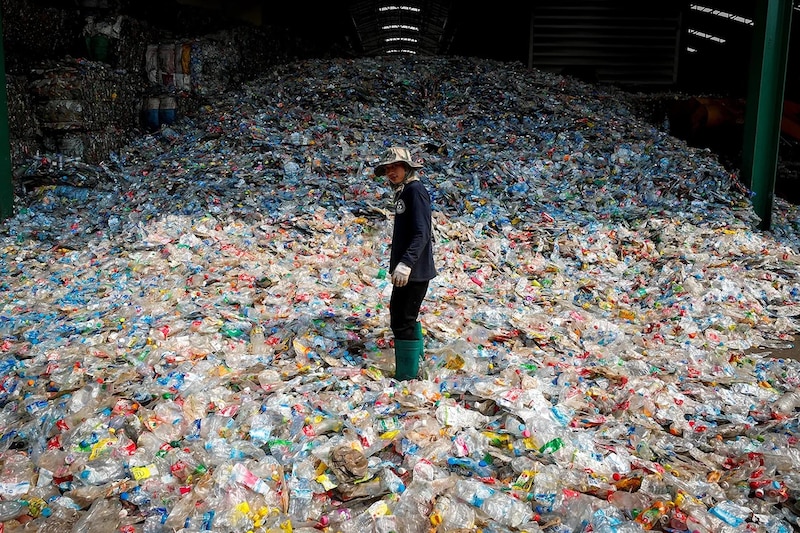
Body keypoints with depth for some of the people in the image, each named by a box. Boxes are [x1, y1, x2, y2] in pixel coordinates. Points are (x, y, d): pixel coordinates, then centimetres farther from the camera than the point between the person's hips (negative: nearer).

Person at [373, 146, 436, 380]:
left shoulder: (415, 190, -15)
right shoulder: (403, 192, 14)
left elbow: (421, 233, -25)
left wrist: (406, 263, -33)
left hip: (414, 271, -11)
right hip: (404, 270, 11)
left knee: (403, 322, -7)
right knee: (399, 312, 24)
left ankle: (407, 378, 0)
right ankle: (416, 355, 42)